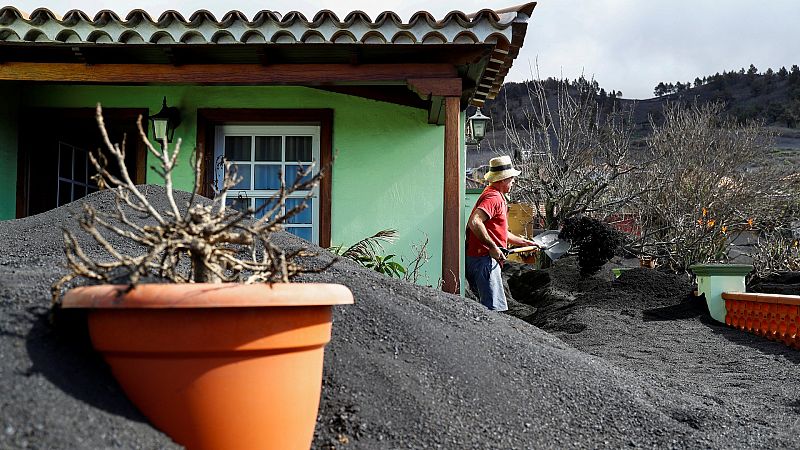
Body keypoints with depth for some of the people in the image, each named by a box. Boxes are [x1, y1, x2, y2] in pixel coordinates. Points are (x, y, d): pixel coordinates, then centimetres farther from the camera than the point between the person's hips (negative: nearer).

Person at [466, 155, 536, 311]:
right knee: (496, 308, -13)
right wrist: (492, 247, -23)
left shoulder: (497, 197, 23)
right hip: (484, 258, -11)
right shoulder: (493, 197, -12)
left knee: (489, 306, 14)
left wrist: (524, 242, 33)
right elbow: (474, 222, -28)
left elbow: (499, 232, 32)